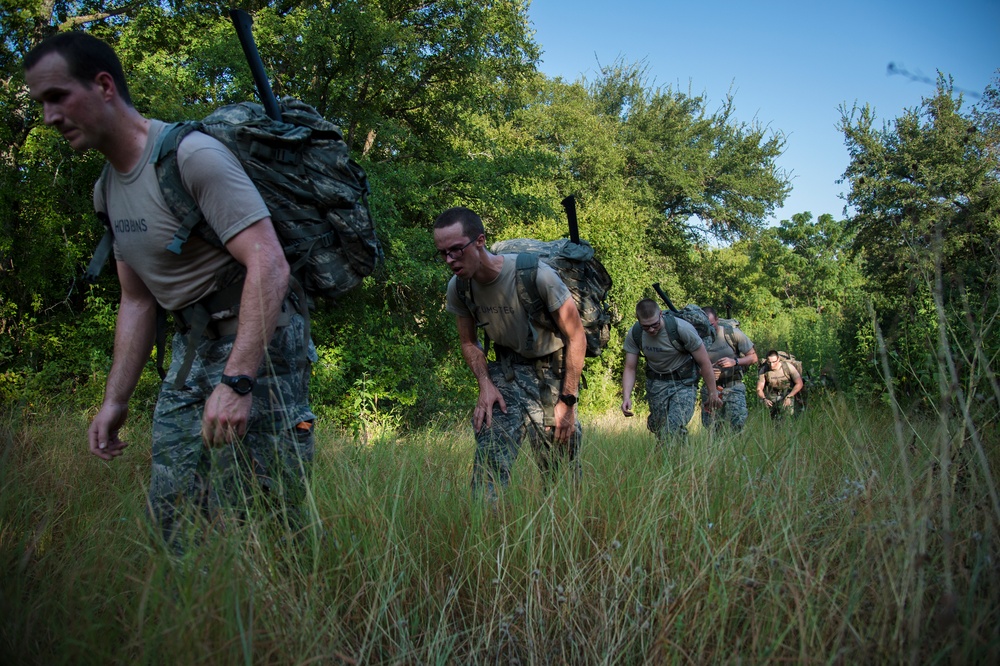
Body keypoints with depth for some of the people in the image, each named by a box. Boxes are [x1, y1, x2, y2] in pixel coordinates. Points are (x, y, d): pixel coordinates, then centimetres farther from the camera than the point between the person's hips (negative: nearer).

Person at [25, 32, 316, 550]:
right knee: (169, 509, 9)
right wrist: (115, 401, 13)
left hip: (257, 344, -8)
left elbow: (269, 265, -26)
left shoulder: (193, 155, -16)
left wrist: (236, 382, -32)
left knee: (246, 519, -10)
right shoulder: (107, 190, 13)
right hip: (190, 351, 9)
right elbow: (137, 301, 18)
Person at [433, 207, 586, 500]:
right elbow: (469, 343, 5)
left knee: (562, 464, 3)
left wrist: (567, 402, -16)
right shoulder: (458, 288, -12)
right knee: (491, 445, -18)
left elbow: (576, 337, -18)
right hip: (508, 368, 3)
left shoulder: (535, 274, -28)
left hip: (554, 368, -3)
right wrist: (485, 384, -13)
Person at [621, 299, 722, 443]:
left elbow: (704, 363, -15)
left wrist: (712, 394, -7)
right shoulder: (634, 334, -14)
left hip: (683, 383, -4)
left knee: (674, 428, -20)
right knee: (658, 428, 7)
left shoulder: (682, 328, -25)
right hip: (656, 383, 4)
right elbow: (630, 368, -6)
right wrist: (626, 397, -22)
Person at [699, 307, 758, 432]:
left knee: (739, 424, -17)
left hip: (733, 386, -1)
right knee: (710, 429, 1)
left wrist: (735, 361, -19)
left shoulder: (732, 333, -7)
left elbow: (753, 357, -1)